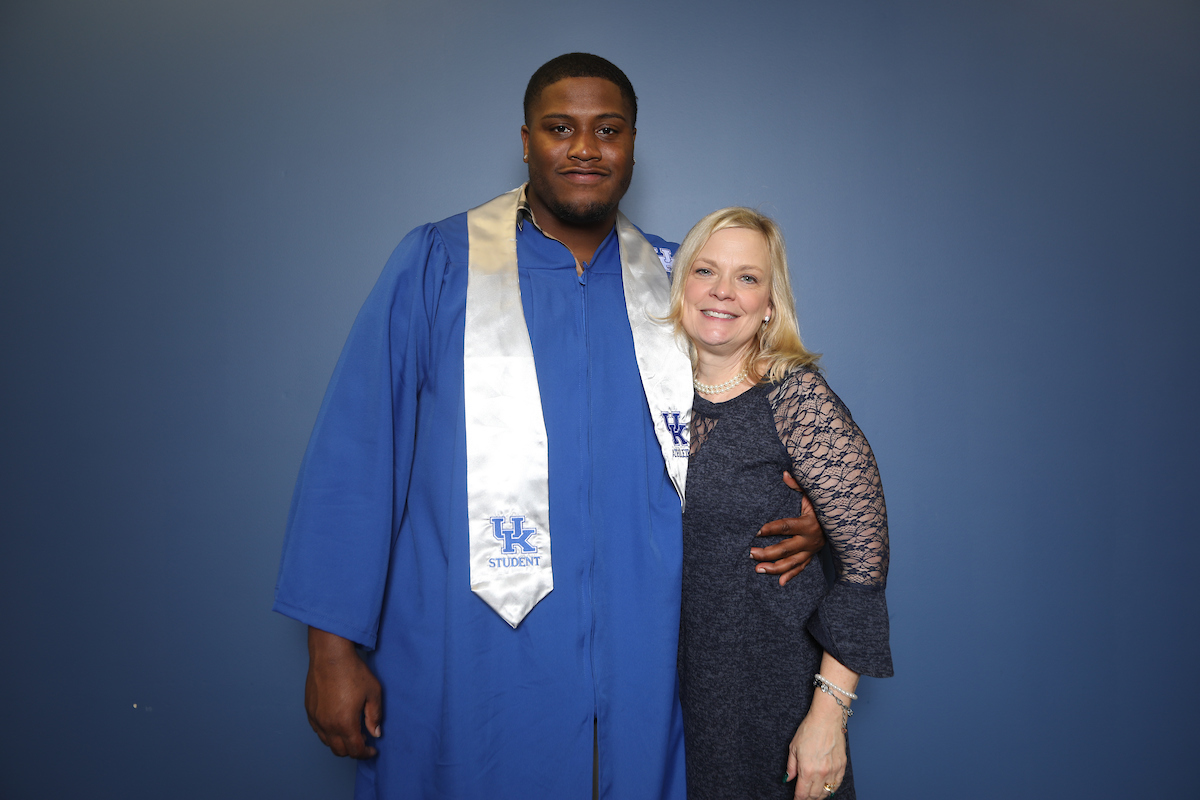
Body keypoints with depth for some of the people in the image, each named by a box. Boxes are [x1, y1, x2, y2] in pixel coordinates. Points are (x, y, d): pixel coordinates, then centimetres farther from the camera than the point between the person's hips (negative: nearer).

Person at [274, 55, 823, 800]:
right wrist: (333, 647, -8)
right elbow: (357, 454, -6)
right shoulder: (438, 263, -3)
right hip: (469, 670, -2)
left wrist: (807, 514, -1)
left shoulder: (675, 281, 6)